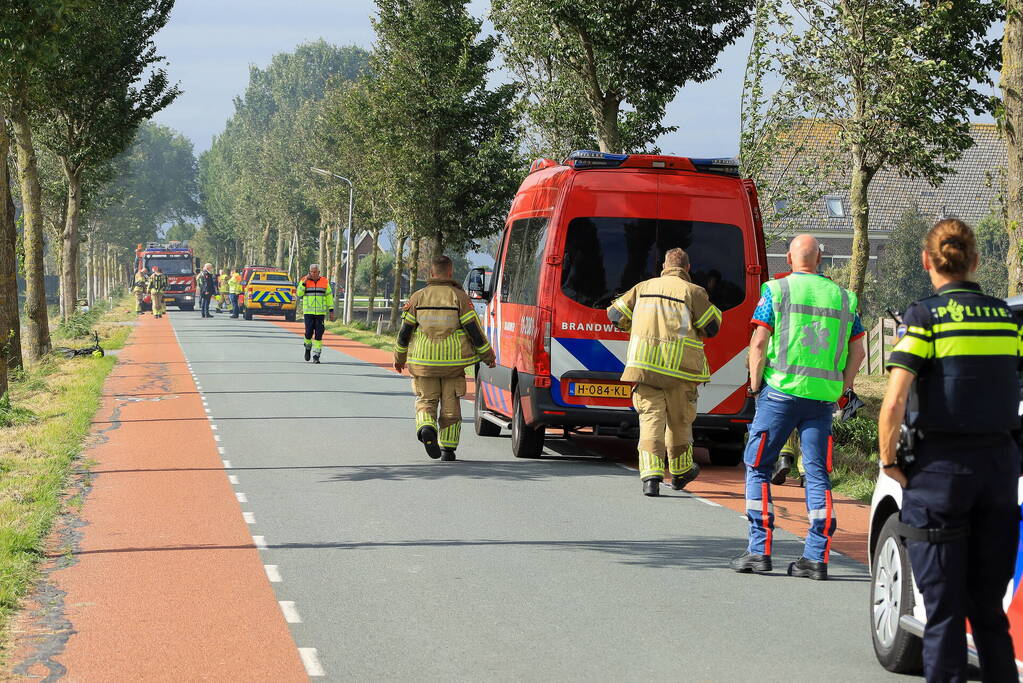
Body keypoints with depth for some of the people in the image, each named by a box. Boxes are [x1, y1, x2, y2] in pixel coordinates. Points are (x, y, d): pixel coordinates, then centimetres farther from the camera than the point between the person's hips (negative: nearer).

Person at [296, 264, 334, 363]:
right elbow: (299, 294, -5)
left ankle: (316, 356, -1)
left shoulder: (325, 282, 5)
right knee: (309, 332, -8)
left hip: (320, 313, 1)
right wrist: (304, 282, -14)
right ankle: (308, 346, 24)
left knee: (319, 334, -5)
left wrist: (331, 310, 3)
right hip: (308, 312, -1)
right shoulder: (304, 281, 2)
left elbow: (329, 296, 9)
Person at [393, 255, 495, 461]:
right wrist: (488, 356, 7)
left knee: (426, 400, 11)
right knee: (450, 406, 10)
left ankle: (426, 427, -18)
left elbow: (405, 331, 4)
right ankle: (448, 449, 12)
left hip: (423, 361, 1)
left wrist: (399, 357, 19)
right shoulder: (459, 297, -4)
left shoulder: (418, 297, 0)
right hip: (453, 363, -1)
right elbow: (474, 330, -5)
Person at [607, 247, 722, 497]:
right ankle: (680, 472, 30)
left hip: (644, 363, 2)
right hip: (679, 365, -2)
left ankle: (651, 475, -17)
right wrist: (713, 310, 20)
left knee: (651, 417, -1)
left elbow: (615, 314, 16)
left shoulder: (643, 288, 12)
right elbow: (711, 327, 1)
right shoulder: (692, 291, 0)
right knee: (679, 419, 14)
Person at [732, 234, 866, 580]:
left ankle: (759, 549, 2)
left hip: (781, 391, -3)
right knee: (818, 474, 5)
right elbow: (857, 351, 10)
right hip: (822, 396, 3)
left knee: (758, 467, 7)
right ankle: (816, 557, 1)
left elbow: (759, 342, -7)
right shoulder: (842, 297, 11)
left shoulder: (776, 290, 0)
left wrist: (755, 385, 2)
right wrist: (840, 390, 16)